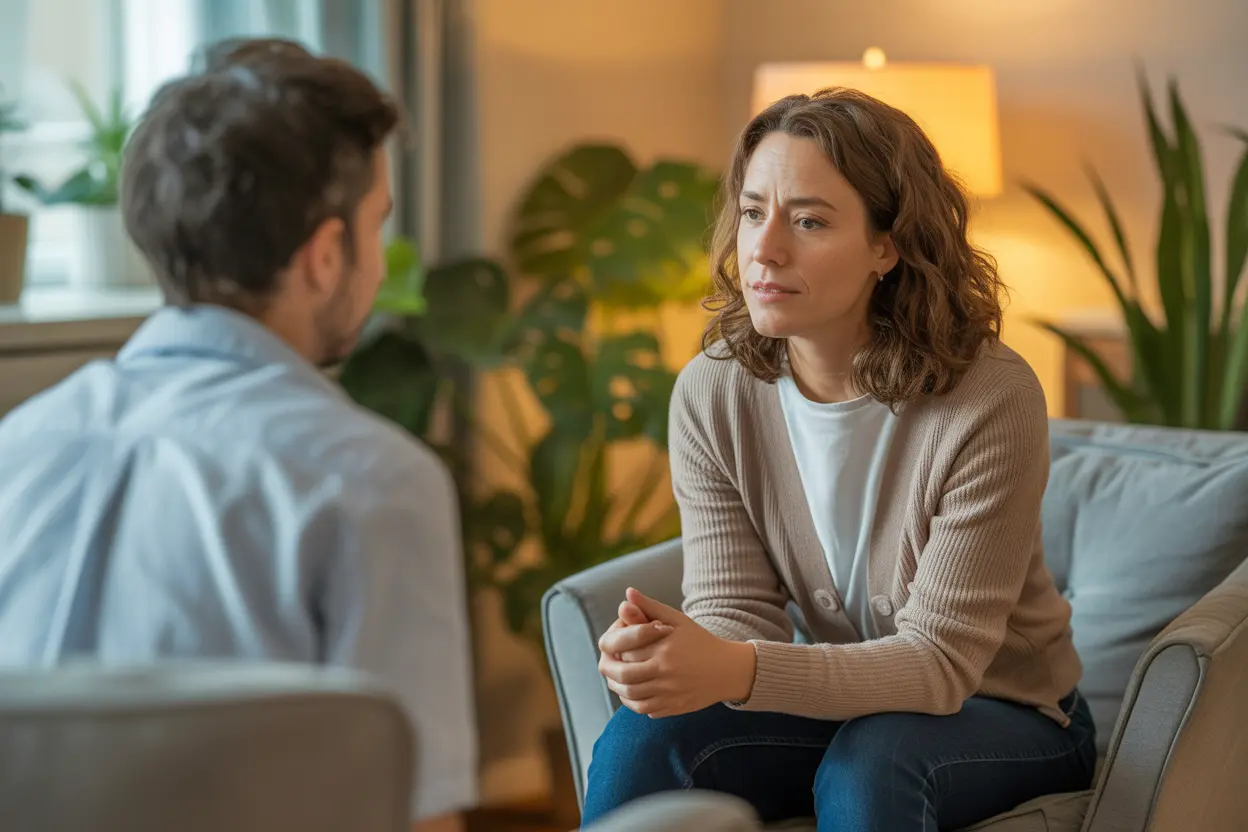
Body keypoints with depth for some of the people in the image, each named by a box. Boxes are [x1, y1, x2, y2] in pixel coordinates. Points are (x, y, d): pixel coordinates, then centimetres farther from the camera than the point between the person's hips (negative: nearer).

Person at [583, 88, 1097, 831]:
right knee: (644, 736, -22)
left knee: (868, 763, -34)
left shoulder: (992, 400, -25)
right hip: (841, 694, 4)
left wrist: (736, 672, -42)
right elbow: (734, 609, -11)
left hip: (1007, 714, -3)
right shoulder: (712, 393, -11)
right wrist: (669, 653, -37)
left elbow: (938, 660, -26)